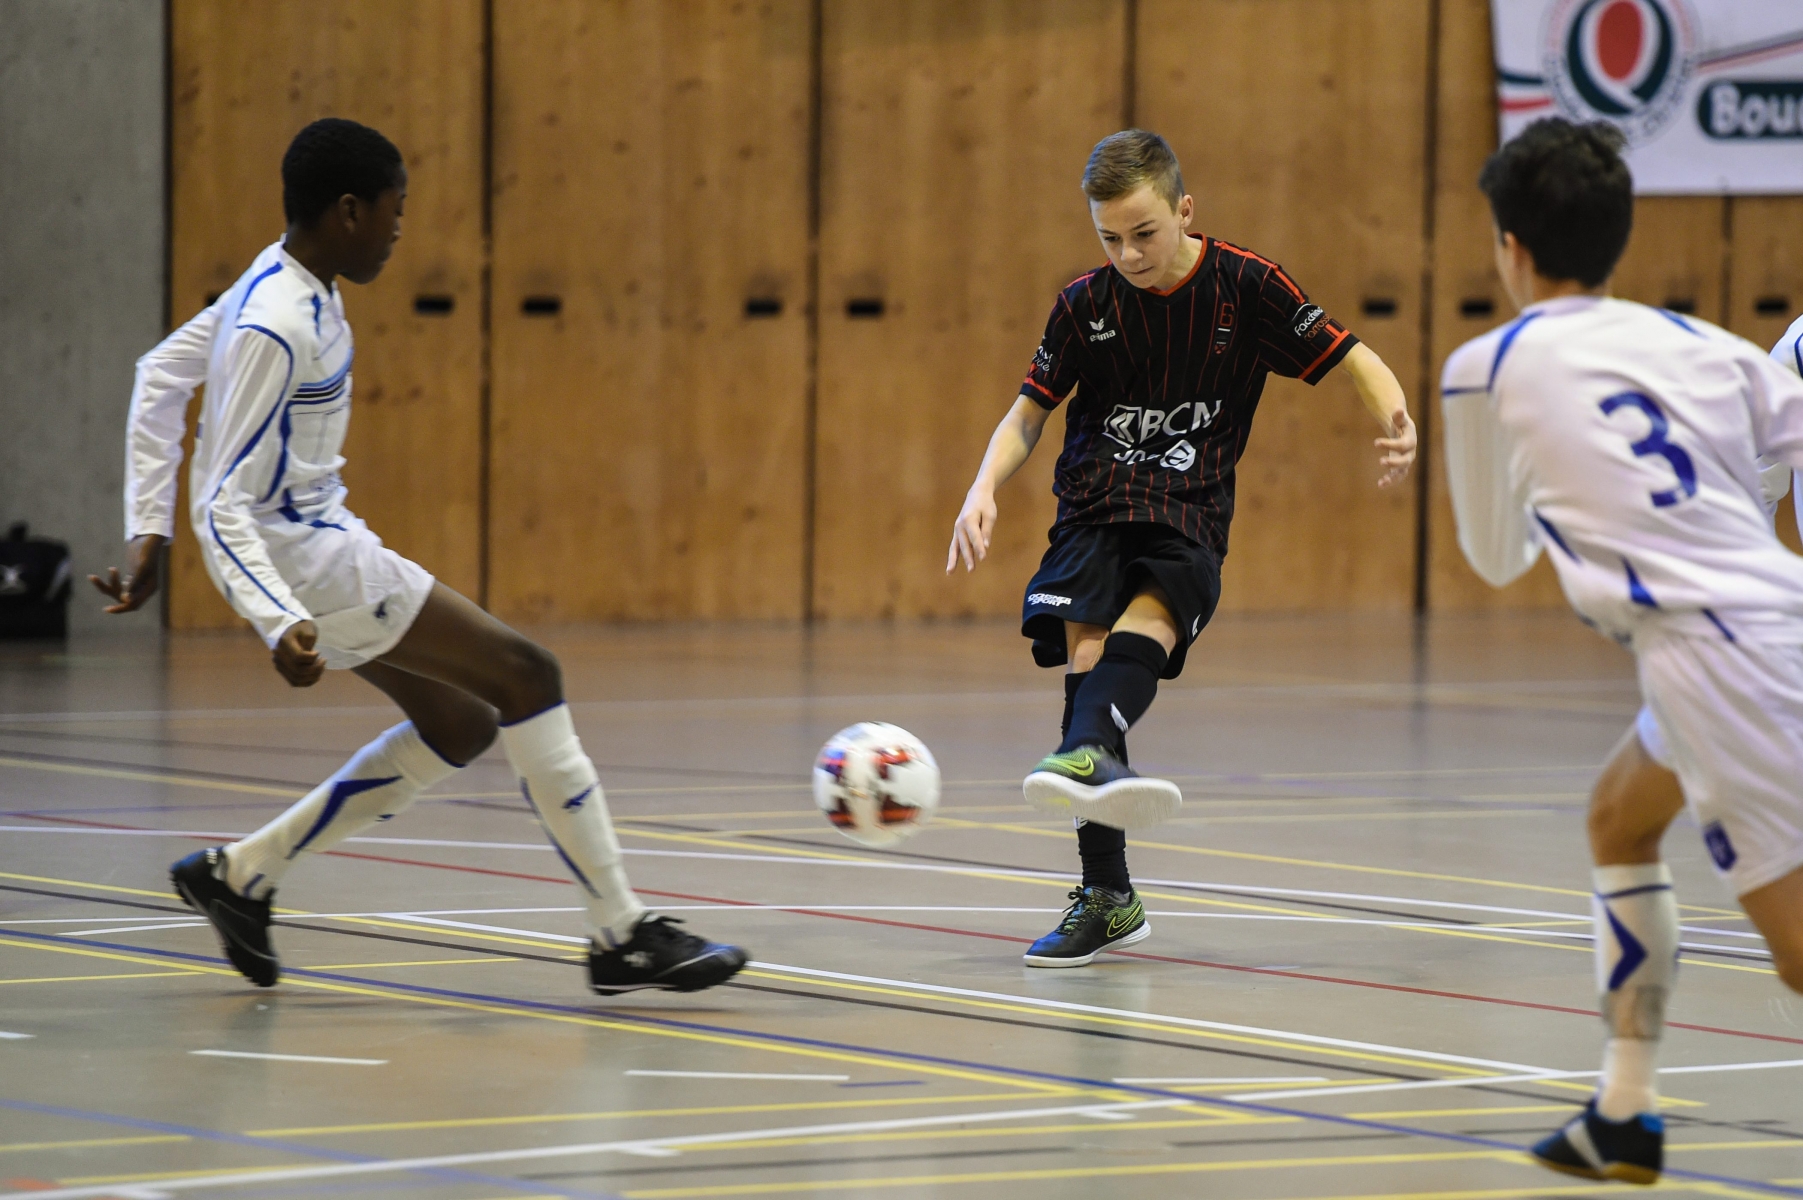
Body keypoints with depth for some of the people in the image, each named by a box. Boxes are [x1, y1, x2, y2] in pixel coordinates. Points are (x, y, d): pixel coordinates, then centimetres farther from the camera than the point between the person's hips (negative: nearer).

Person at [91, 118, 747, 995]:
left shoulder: (289, 286, 6)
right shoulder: (277, 332, -24)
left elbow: (160, 376, 17)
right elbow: (223, 507, -25)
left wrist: (149, 530, 18)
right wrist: (283, 625, -35)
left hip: (323, 539, 10)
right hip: (307, 558, -10)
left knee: (458, 726, 13)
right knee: (525, 676, -11)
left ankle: (240, 874, 19)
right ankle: (621, 936, -8)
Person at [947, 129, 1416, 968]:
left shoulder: (1246, 286, -2)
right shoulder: (1085, 304, 3)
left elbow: (1350, 359, 0)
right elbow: (1029, 412, 11)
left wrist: (1396, 419, -21)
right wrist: (984, 490, -7)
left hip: (1189, 512, -1)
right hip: (1094, 502, 2)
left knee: (1149, 616, -32)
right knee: (1085, 649, -18)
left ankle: (1082, 755, -61)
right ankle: (1107, 896, -15)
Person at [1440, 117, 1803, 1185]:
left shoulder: (1486, 370, 4)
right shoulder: (1698, 346, 14)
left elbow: (1497, 557, 19)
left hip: (1715, 648, -7)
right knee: (1621, 818, 28)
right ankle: (1625, 1116, 31)